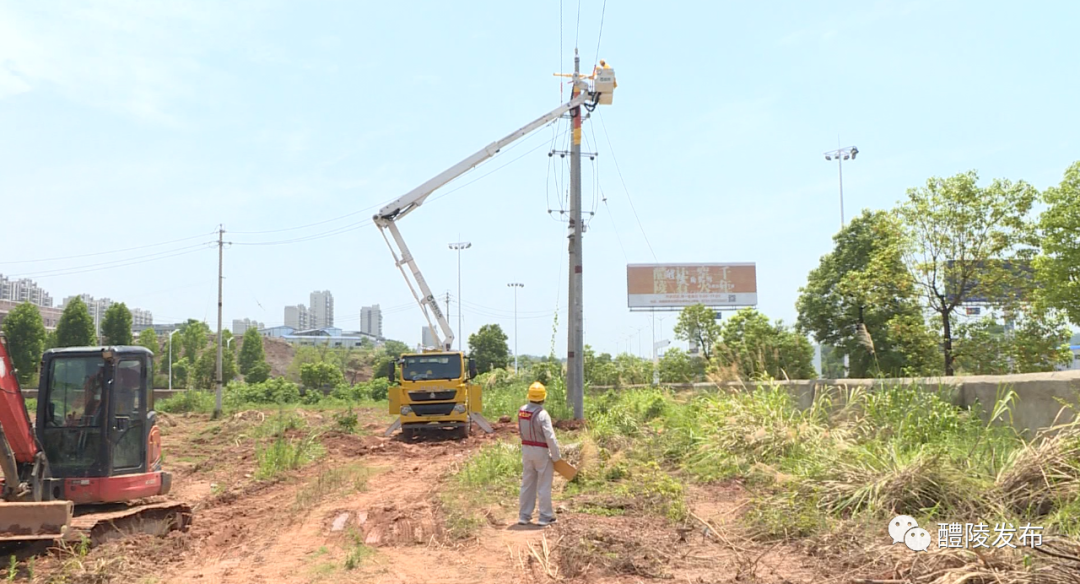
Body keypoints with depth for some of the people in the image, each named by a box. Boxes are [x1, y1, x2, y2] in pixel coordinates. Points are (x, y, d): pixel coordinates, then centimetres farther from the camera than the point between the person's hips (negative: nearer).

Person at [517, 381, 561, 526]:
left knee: (527, 484, 14)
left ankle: (524, 516, 18)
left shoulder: (521, 411, -1)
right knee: (544, 486, 4)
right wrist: (556, 457, -12)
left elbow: (520, 431, 7)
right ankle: (545, 517, 10)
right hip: (541, 451, -6)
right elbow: (550, 438, -21)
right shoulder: (542, 414, -22)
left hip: (526, 449, 6)